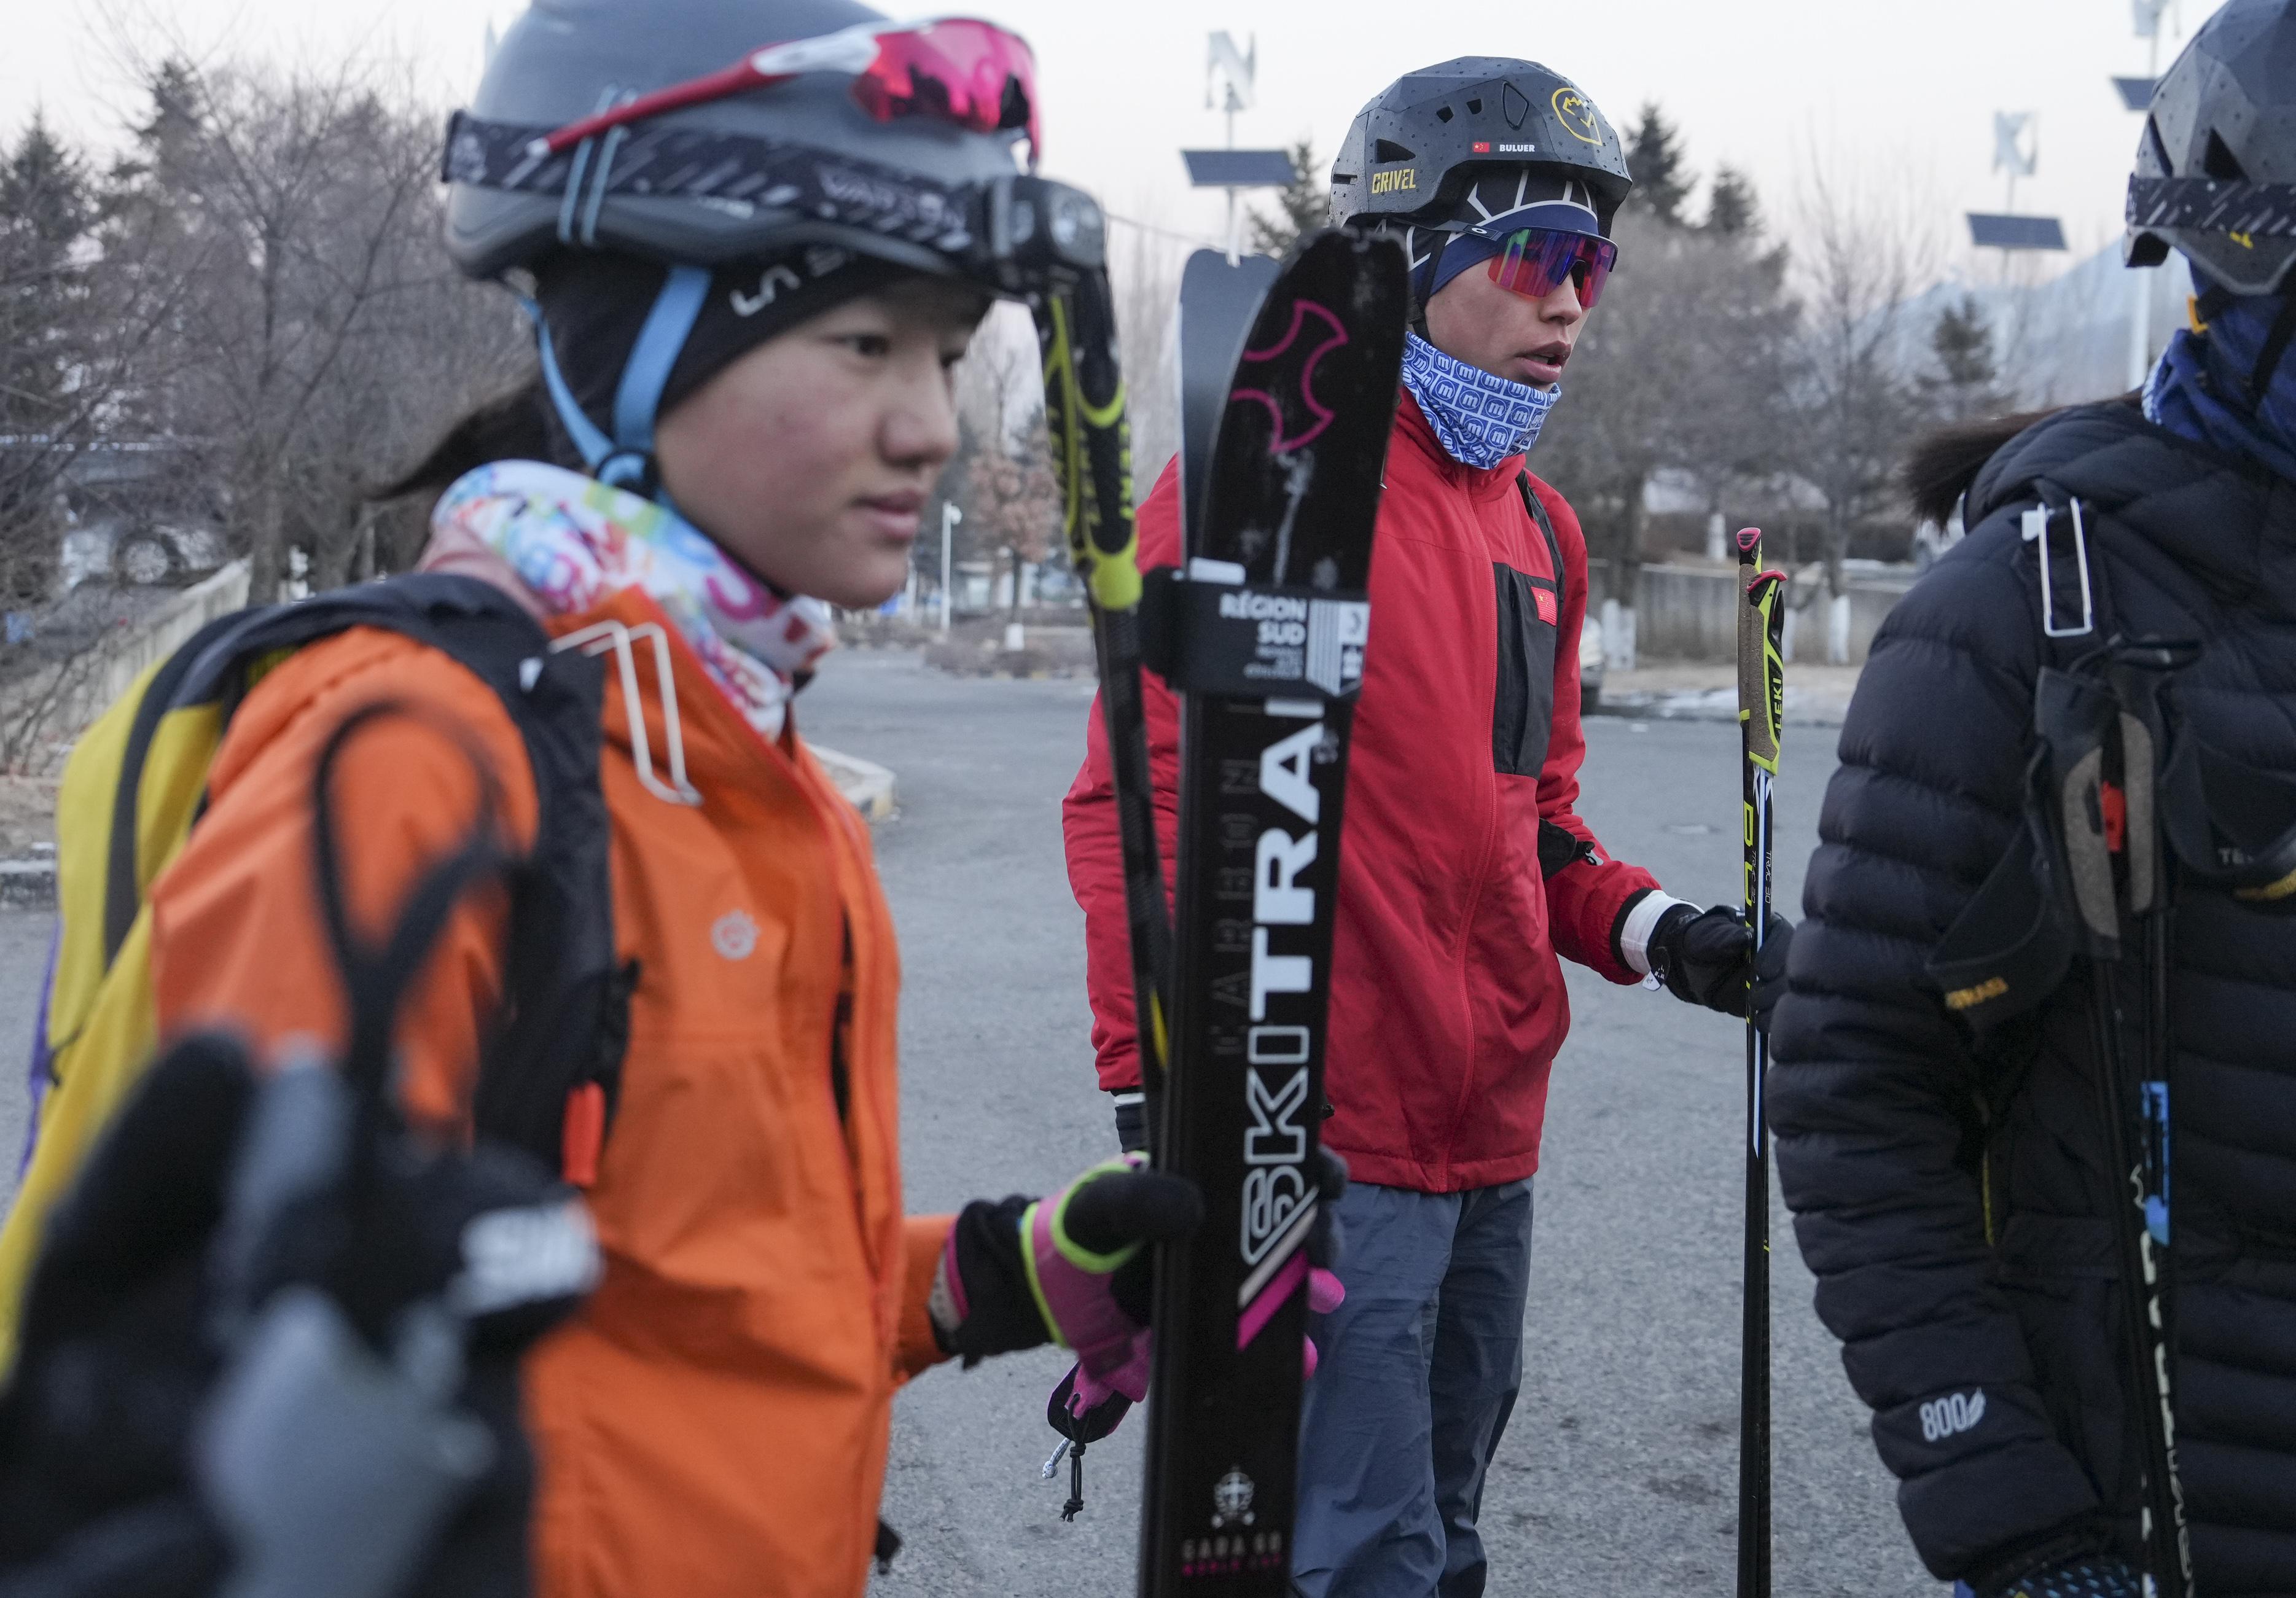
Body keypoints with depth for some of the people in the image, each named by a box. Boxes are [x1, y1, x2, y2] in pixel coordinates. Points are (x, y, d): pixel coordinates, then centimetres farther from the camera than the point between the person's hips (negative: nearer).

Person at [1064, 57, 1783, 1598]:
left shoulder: (1541, 532, 15)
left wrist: (1653, 928, 4)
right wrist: (1157, 1103, -17)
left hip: (1491, 1145, 9)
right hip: (1324, 1144, -8)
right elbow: (1143, 798, -13)